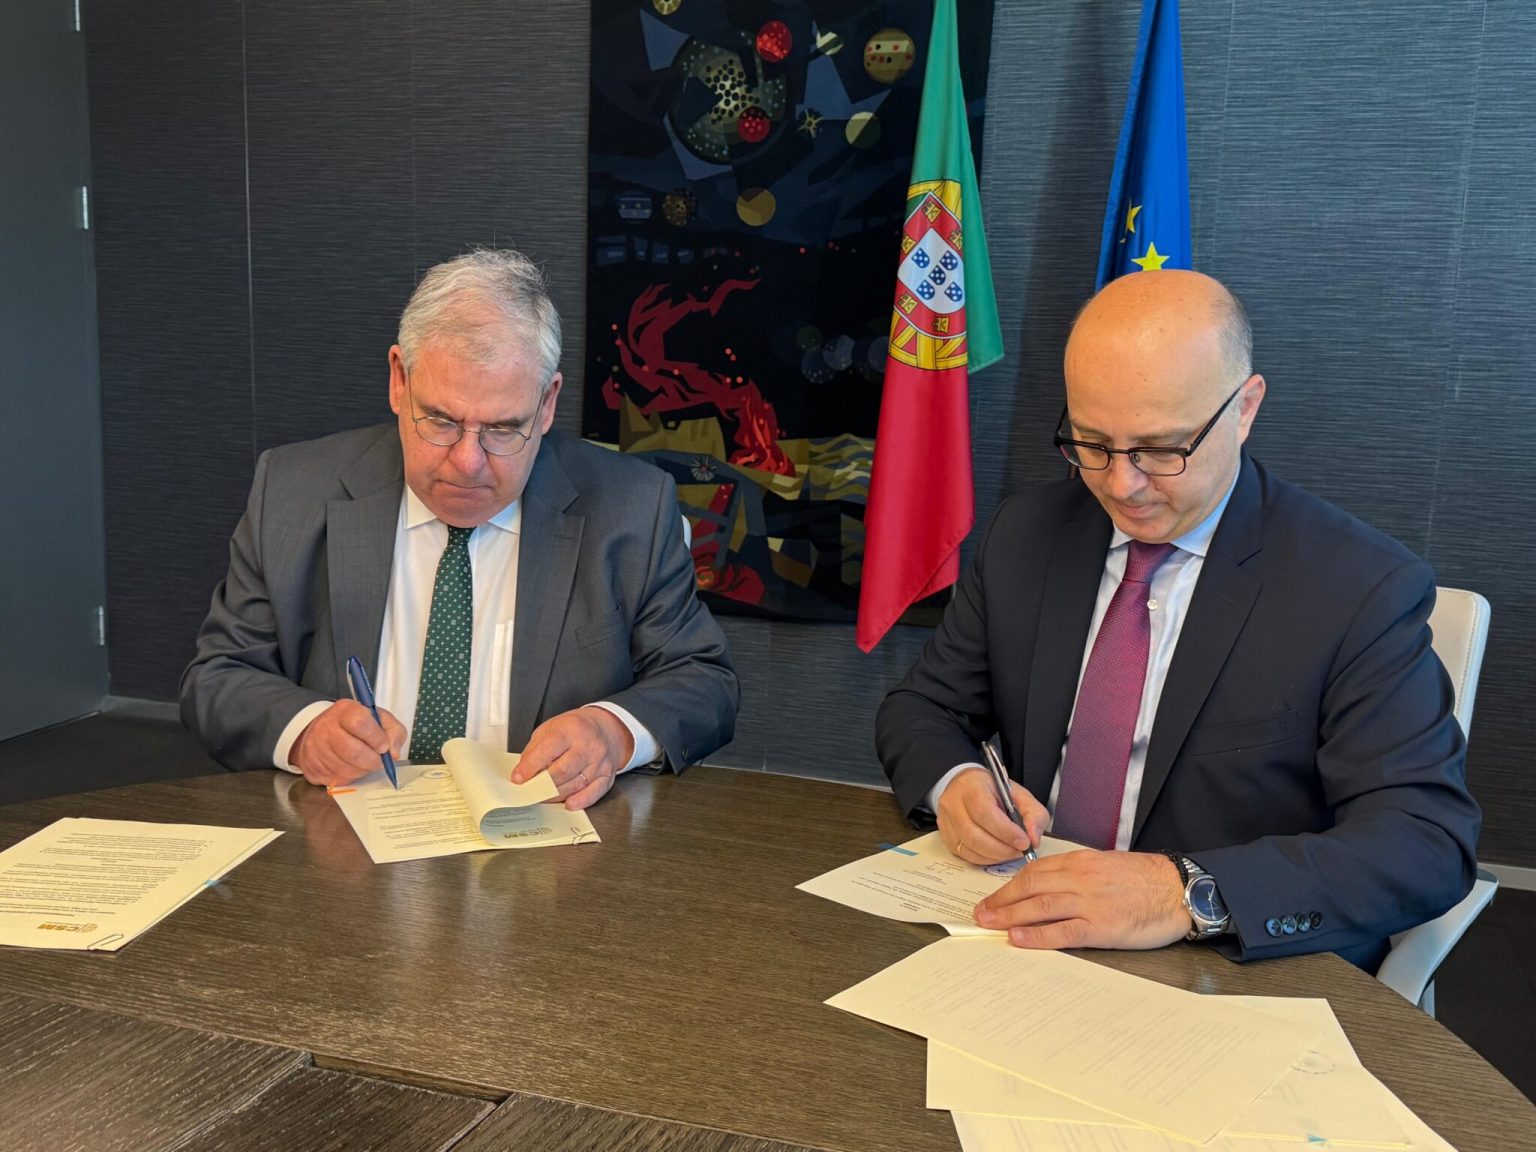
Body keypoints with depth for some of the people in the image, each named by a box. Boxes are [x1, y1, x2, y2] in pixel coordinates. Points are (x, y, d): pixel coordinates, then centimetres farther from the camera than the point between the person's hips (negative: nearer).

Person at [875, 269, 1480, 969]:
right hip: (1028, 932, 4)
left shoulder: (1360, 589, -12)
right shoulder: (1023, 536, 3)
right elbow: (921, 708, 10)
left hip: (1253, 977, -3)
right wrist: (950, 781, -15)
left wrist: (1187, 893, -33)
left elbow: (1430, 840, -19)